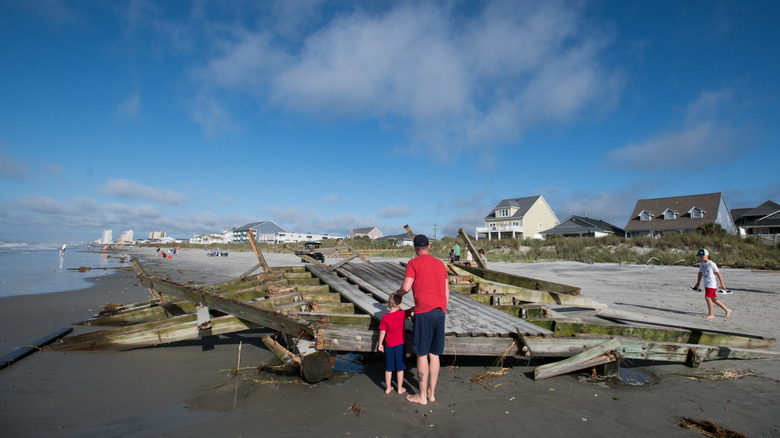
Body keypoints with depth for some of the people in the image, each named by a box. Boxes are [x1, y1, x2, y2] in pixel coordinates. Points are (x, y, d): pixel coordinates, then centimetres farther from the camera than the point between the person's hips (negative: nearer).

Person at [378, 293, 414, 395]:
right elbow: (413, 309, 1)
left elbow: (382, 332, -7)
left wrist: (380, 344, 3)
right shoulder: (402, 314, -12)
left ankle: (388, 388, 24)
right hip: (400, 345, -1)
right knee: (400, 369, 11)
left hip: (389, 346, 1)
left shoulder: (385, 317, -11)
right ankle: (400, 388, 21)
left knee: (388, 369, 14)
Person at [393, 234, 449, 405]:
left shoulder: (413, 263, -3)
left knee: (422, 354, 3)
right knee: (434, 354, 14)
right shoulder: (440, 263, 15)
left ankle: (422, 396, 12)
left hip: (424, 312, -6)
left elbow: (406, 287, -12)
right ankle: (431, 392, 23)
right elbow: (447, 291, 15)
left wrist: (397, 293, 10)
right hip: (440, 311, 6)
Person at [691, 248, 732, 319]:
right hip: (706, 284, 8)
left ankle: (711, 314, -3)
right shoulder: (701, 264, 11)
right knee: (713, 299, 12)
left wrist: (722, 283, -12)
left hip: (712, 284, -8)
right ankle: (727, 310, 28)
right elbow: (700, 274, 18)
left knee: (708, 297, -12)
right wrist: (697, 284, 20)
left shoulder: (711, 264, -11)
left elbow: (718, 273, -11)